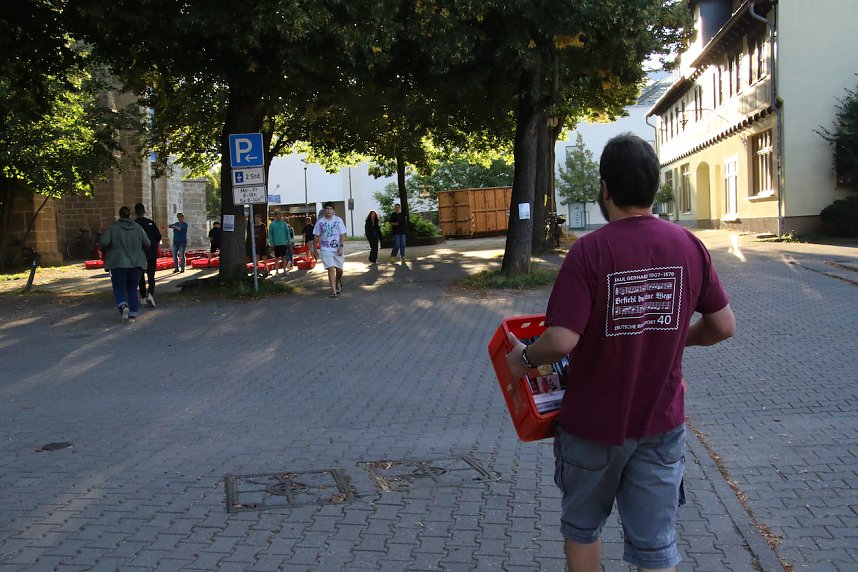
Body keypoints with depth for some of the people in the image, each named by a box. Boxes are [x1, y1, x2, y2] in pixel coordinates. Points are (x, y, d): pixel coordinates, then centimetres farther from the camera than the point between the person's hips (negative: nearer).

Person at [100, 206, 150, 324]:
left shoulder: (113, 227, -5)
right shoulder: (138, 228, 2)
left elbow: (104, 242, -15)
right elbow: (147, 244, 4)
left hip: (118, 264, -2)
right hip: (136, 263, 2)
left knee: (119, 289, 5)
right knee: (132, 289, 13)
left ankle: (123, 306, -23)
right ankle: (133, 315, 8)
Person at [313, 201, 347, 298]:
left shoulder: (338, 220, 0)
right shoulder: (320, 222, 1)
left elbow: (342, 234, -2)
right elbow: (316, 236, 7)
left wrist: (341, 246, -13)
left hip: (337, 249, 1)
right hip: (326, 249, -1)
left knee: (339, 269, 9)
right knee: (331, 269, -11)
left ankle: (338, 284, 39)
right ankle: (334, 291, -10)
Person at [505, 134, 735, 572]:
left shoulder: (589, 251, -20)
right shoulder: (689, 246, -5)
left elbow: (562, 341, -25)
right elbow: (723, 326, 2)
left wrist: (523, 358, -5)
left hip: (594, 424, -3)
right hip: (662, 422, 3)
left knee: (582, 527, 21)